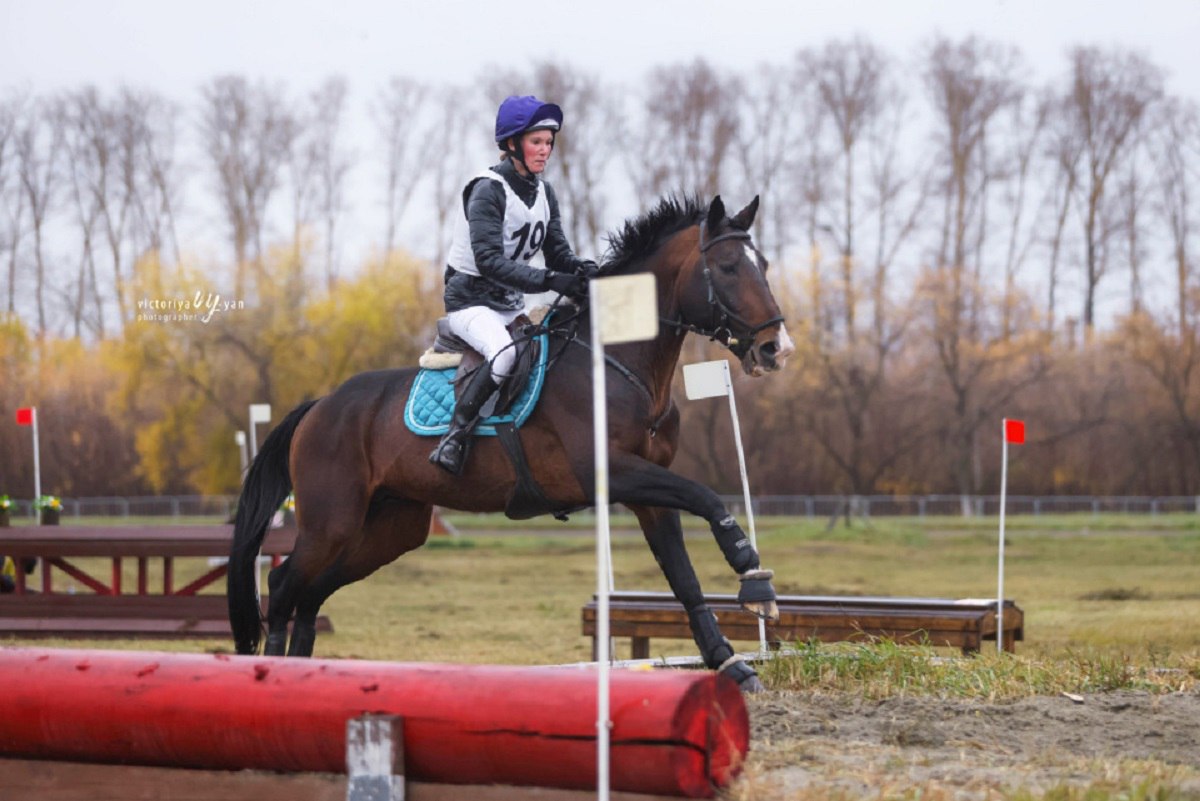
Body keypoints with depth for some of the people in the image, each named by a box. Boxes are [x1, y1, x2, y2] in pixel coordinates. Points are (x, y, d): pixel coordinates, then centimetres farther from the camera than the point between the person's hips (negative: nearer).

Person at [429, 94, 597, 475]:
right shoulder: (488, 190, -16)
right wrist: (549, 280, -36)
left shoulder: (544, 193, 8)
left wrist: (581, 269, -18)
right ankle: (453, 438, -30)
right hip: (471, 299, -8)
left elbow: (558, 252, 6)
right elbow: (489, 261, -26)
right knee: (505, 352, -35)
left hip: (512, 304, 8)